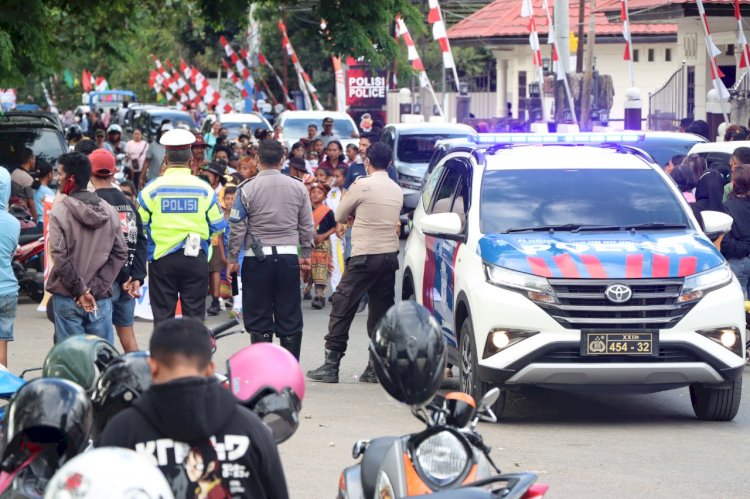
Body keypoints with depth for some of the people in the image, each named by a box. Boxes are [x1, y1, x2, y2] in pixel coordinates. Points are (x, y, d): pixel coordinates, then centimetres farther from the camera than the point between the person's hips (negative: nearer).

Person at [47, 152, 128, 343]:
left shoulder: (60, 210, -8)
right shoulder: (108, 211, 5)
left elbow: (59, 255, -14)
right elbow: (120, 253, 1)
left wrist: (80, 290, -8)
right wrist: (95, 288, -2)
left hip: (67, 299, -3)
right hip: (101, 299, 3)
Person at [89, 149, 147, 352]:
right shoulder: (127, 202, 12)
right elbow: (140, 241, 6)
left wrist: (124, 277, -10)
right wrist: (137, 277, -1)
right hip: (127, 279, 6)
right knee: (127, 331, 13)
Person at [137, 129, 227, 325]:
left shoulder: (152, 189, -5)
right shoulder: (204, 189, -2)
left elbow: (140, 226, -1)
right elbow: (217, 226, 3)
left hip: (161, 258, -1)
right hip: (196, 259, 1)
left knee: (163, 316, 5)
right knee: (194, 316, 6)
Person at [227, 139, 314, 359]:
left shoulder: (247, 189, -6)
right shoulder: (298, 188, 3)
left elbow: (237, 227, -4)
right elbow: (307, 226, 9)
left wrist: (232, 259, 5)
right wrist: (305, 255, 21)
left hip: (257, 258, -2)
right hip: (288, 256, 2)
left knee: (259, 318, 4)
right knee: (290, 317, 8)